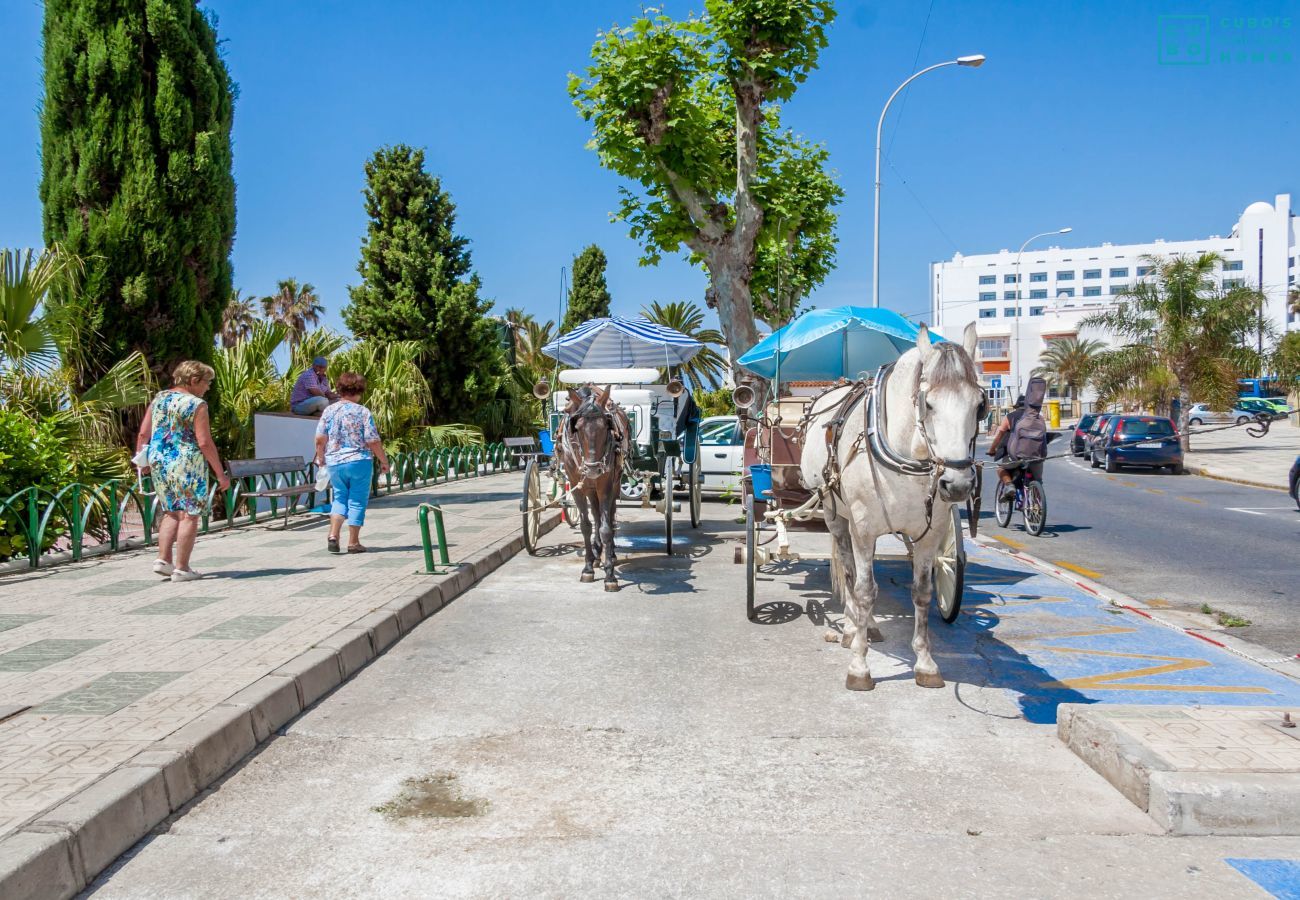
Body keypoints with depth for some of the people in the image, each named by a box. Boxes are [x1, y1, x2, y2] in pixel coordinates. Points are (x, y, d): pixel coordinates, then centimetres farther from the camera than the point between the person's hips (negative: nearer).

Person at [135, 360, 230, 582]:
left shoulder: (159, 399, 10)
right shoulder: (196, 405, -10)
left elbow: (143, 433, 10)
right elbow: (204, 442, -14)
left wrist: (141, 460, 21)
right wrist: (220, 473, -10)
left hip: (159, 464, 7)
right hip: (187, 465, -7)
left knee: (171, 513, 18)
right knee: (189, 515, 1)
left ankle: (163, 560, 12)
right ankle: (181, 568, 2)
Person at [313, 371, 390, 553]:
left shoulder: (329, 410, 1)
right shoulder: (363, 412, -8)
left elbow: (320, 439, 1)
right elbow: (373, 441, -11)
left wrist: (321, 458, 17)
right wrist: (384, 461, 1)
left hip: (335, 462, 4)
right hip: (360, 461, -3)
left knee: (339, 499, 19)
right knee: (357, 501, 7)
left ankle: (333, 535, 2)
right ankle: (353, 542, 11)